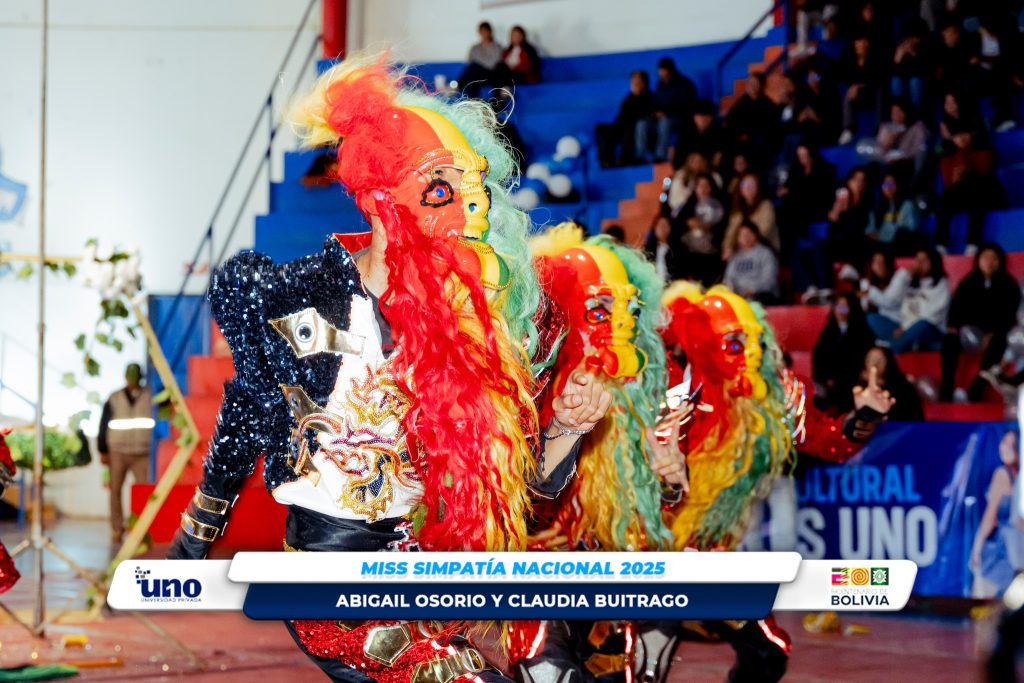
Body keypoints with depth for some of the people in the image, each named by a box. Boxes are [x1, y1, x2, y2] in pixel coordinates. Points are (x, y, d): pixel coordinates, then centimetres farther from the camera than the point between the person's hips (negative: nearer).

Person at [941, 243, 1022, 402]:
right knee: (949, 340, -28)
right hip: (971, 332, 3)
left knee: (996, 344, -38)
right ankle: (946, 393, -34)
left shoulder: (1009, 285, 2)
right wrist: (956, 326, -20)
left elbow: (1009, 316, -6)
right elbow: (957, 307, 1)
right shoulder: (968, 283, 9)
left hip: (997, 333, -3)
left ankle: (975, 392, -42)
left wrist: (991, 335, -22)